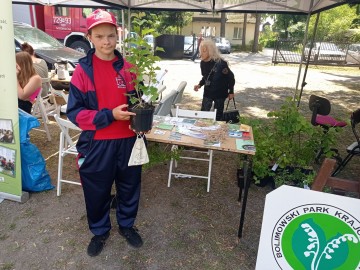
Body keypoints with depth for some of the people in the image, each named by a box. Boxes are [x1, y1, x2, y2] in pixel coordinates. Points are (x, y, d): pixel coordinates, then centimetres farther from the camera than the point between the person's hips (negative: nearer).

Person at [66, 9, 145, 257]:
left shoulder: (128, 67, 0)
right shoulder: (82, 70, -7)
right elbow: (74, 111, -9)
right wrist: (109, 115, -21)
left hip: (128, 140, 2)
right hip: (96, 143, -2)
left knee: (129, 186, 17)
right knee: (96, 190, 14)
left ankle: (127, 225, 43)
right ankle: (100, 231, 40)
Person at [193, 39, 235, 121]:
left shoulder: (221, 63, -22)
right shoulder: (203, 63, -5)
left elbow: (230, 77, -11)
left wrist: (231, 92, -5)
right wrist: (200, 84, -5)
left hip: (220, 93, -5)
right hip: (207, 93, 5)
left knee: (218, 115, 7)